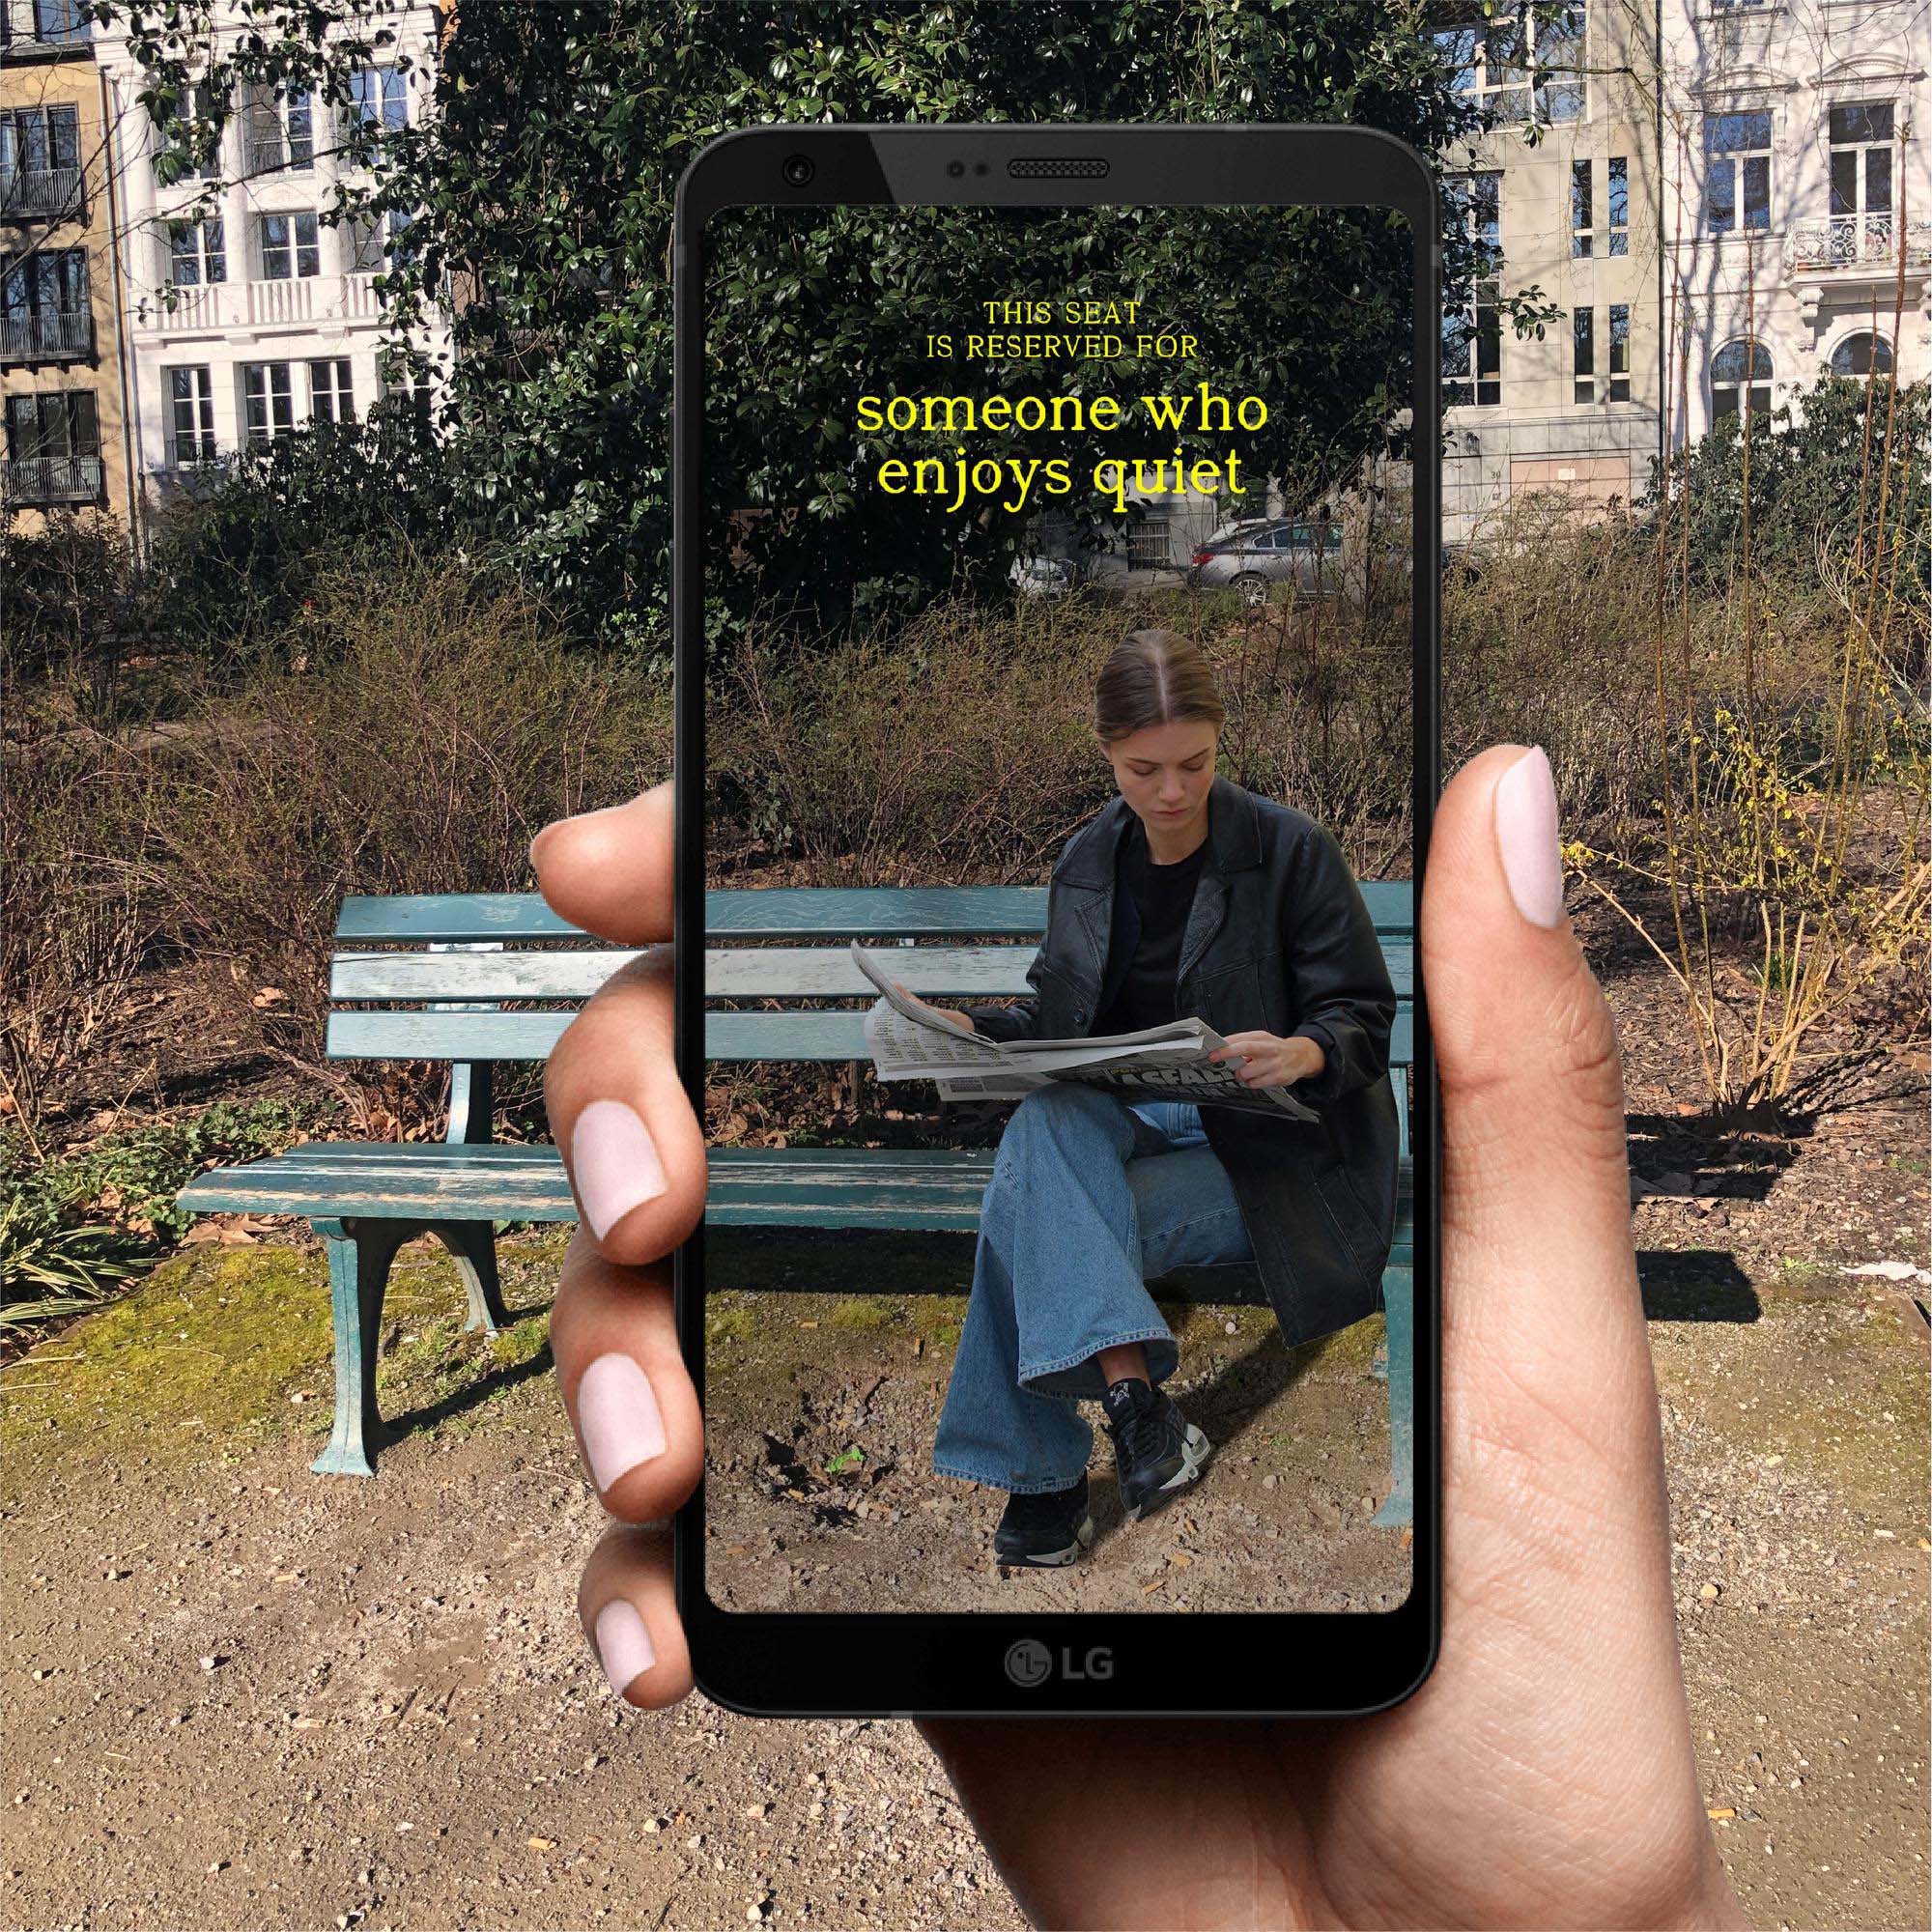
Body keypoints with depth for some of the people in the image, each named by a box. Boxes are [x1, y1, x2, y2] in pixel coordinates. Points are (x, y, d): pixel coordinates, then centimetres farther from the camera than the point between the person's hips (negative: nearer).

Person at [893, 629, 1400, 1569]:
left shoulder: (1291, 850, -6)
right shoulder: (1087, 862, 9)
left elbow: (1366, 1017, -5)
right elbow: (1056, 1020, 15)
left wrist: (1302, 1053, -28)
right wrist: (968, 1027, -6)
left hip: (1269, 1143, -4)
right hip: (1134, 1118, 5)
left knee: (1032, 1223, -28)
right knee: (1039, 1123, -33)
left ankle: (1044, 1480, -18)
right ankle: (1128, 1389, -39)